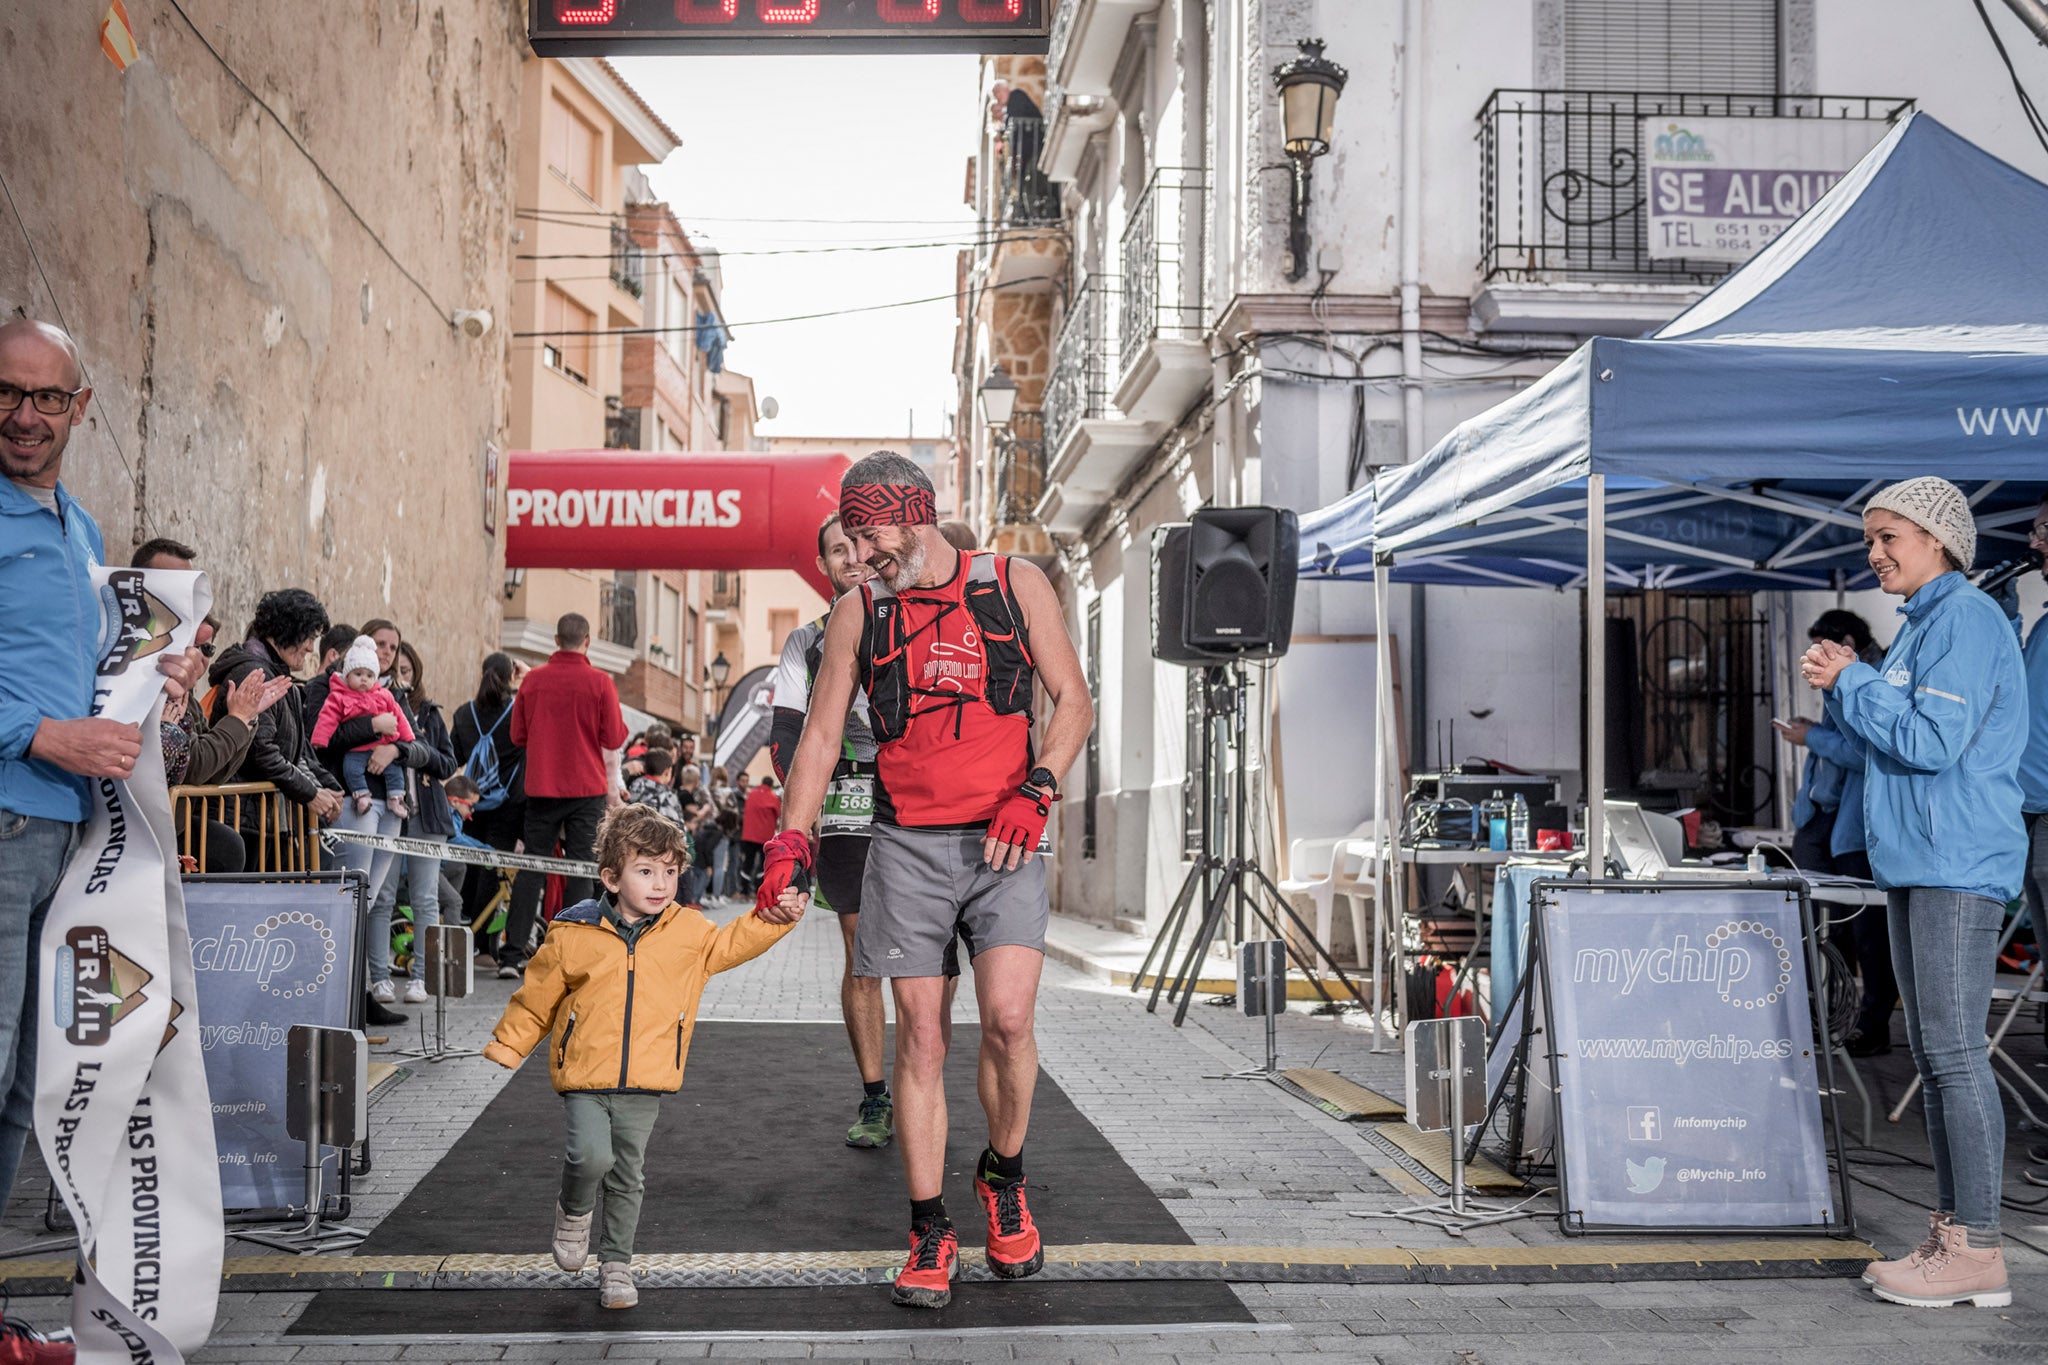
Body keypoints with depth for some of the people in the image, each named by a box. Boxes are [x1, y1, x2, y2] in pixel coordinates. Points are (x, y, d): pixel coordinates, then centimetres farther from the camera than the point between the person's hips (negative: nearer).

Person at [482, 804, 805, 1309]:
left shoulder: (689, 931, 2)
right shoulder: (574, 935, -5)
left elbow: (733, 943, 15)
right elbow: (537, 996, 6)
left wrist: (774, 917, -1)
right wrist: (505, 1047, 8)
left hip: (644, 1086, 2)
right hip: (584, 1081, -2)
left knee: (628, 1177, 10)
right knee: (591, 1156, -20)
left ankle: (616, 1264, 27)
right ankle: (574, 1211, 13)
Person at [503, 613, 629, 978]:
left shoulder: (533, 680, 0)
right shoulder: (599, 682, -7)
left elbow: (518, 736, 8)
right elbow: (614, 740, -4)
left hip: (541, 787, 2)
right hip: (587, 788, -2)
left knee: (531, 869, 7)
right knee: (580, 871, 3)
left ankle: (511, 955, 5)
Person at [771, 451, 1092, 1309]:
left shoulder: (1017, 585, 5)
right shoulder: (857, 612, 9)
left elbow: (1073, 704, 6)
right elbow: (821, 736, 11)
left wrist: (1035, 792, -8)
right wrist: (790, 841, 0)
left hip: (1002, 842, -1)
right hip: (906, 845, 1)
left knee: (1007, 1019, -15)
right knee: (920, 1040, -2)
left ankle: (1003, 1177, 13)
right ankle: (929, 1235, 9)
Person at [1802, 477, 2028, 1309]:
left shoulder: (1966, 617, -11)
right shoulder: (1922, 623, 19)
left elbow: (1931, 741, -20)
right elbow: (1888, 741, 22)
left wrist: (1850, 682, -9)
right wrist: (1841, 690, 6)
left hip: (1958, 867, -10)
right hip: (1915, 865, 10)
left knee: (1955, 1053, -9)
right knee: (1933, 1056, 12)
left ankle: (1977, 1250, -5)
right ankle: (1950, 1233, 19)